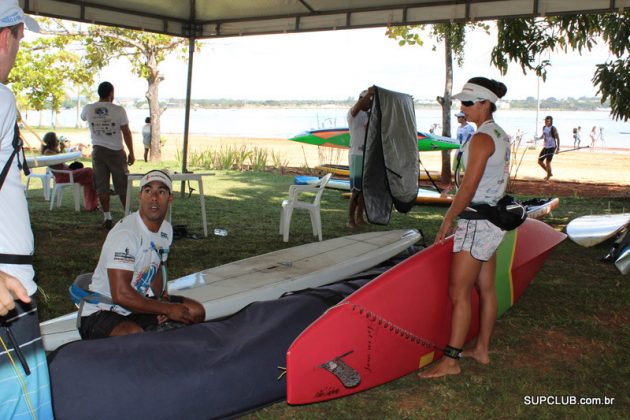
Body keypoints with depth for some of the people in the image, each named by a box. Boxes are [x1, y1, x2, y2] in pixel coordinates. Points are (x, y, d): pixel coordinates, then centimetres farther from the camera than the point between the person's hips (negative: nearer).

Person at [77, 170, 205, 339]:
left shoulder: (166, 229, 3)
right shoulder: (125, 233, -25)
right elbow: (121, 295, -30)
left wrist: (160, 298, -4)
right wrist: (167, 309, -20)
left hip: (138, 304, 9)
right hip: (101, 312, -9)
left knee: (196, 312, 2)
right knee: (135, 334, -38)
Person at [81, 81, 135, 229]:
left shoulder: (88, 109, 0)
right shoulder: (119, 110, -10)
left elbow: (82, 117, 25)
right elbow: (126, 133, -7)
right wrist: (131, 153, 1)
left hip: (98, 151, 2)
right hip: (116, 151, -2)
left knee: (101, 186, 6)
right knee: (122, 185, 7)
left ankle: (107, 217, 7)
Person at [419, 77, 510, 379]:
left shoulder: (481, 138, -18)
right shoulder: (501, 136, 12)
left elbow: (468, 188, -20)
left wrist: (448, 220, -11)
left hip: (477, 222, -10)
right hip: (494, 218, 10)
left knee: (459, 293, -6)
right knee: (486, 288, 15)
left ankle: (451, 361, -1)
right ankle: (482, 350, 26)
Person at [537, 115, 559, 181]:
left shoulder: (553, 128, -12)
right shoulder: (544, 128, 7)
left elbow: (557, 138, -11)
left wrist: (558, 148, -16)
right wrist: (538, 138, 2)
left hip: (551, 147, -7)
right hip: (545, 147, 7)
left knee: (547, 163, -6)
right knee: (540, 161, 7)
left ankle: (548, 177, 10)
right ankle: (550, 173, 26)